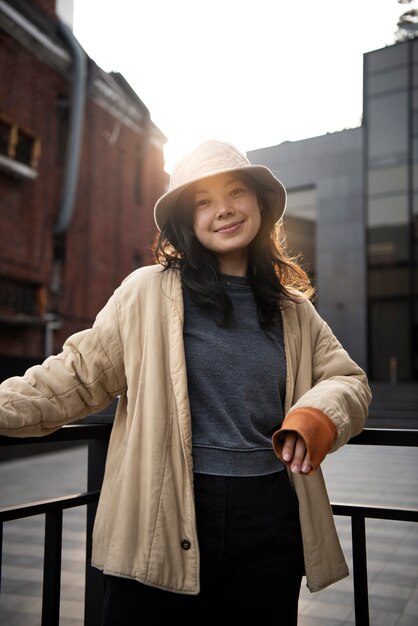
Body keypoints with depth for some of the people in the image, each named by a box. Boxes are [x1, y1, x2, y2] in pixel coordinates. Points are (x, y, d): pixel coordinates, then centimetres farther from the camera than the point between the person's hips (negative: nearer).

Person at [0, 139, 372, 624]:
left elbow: (350, 382, 11)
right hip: (165, 521, -3)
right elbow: (77, 376, -1)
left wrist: (319, 416, -10)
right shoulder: (148, 292, -3)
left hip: (271, 519, 4)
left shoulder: (293, 310, 9)